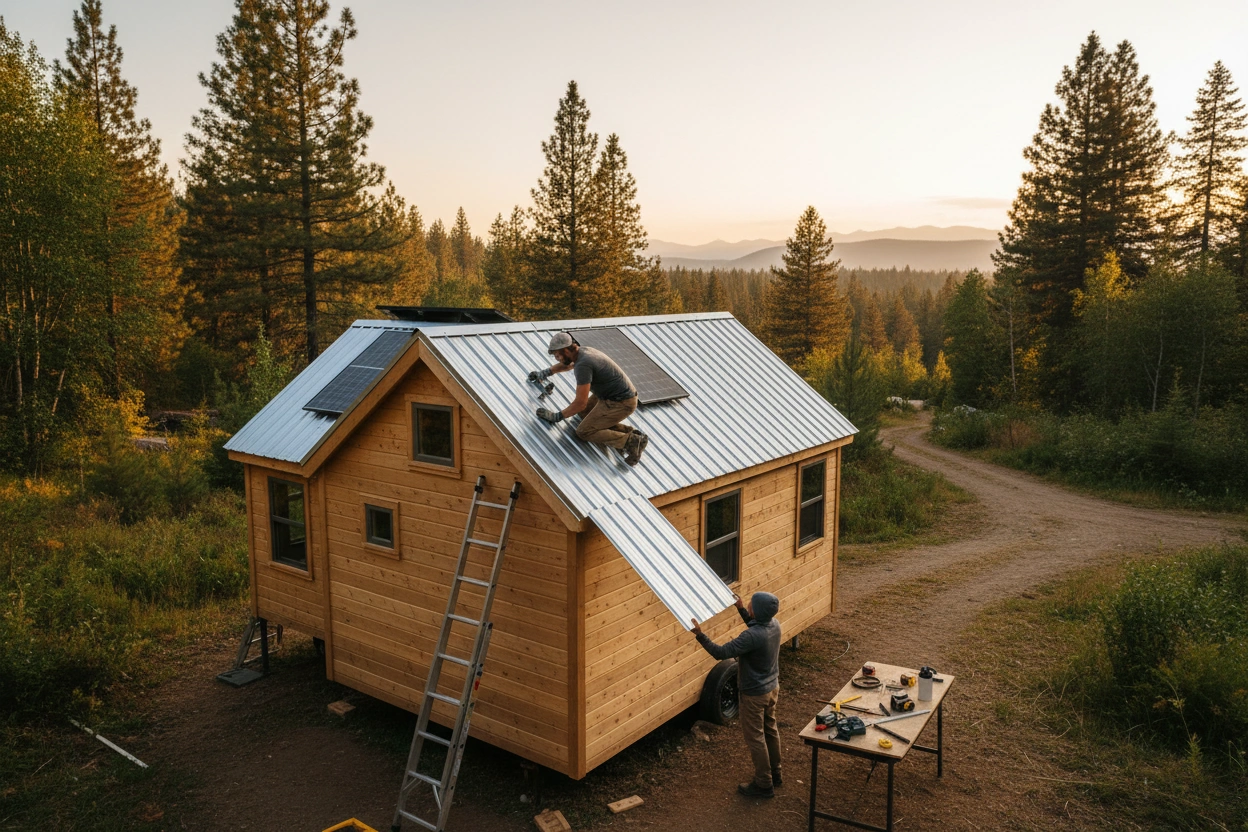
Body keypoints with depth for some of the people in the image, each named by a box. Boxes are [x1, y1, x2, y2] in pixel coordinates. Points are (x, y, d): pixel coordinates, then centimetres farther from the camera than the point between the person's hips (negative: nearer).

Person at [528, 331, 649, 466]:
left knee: (583, 431, -6)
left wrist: (557, 416, -13)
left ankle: (631, 442, -6)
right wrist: (546, 372, 36)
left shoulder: (583, 365, -26)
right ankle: (628, 431, 14)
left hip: (620, 403, -10)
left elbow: (580, 403, -25)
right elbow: (568, 364, 32)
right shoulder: (583, 351, 4)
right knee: (584, 414, 21)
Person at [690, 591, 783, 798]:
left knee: (755, 738, 8)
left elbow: (721, 652, -34)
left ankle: (764, 785, 20)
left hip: (755, 694, -8)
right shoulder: (774, 624, -8)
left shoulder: (752, 637, -34)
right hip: (772, 687, 9)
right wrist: (740, 609, 15)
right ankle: (775, 774, 39)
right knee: (770, 730, 23)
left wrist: (699, 634, -32)